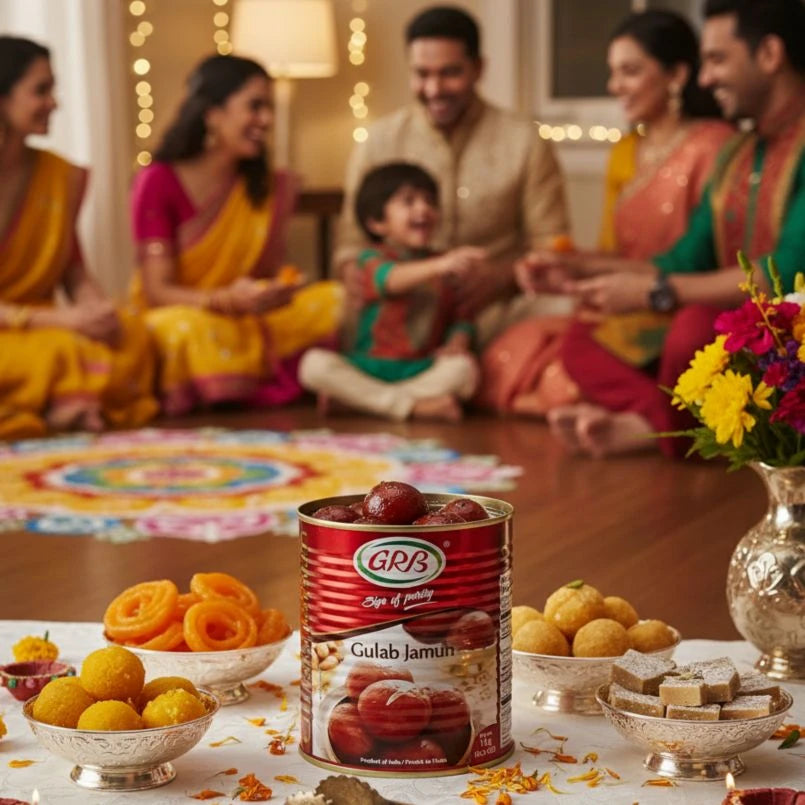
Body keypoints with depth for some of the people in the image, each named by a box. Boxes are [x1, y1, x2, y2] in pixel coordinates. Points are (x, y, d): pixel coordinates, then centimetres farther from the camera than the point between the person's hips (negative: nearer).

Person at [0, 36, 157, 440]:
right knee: (59, 351, -37)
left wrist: (99, 310, -13)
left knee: (131, 336, -24)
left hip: (38, 327, 5)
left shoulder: (63, 177, 7)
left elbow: (74, 271, 11)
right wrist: (60, 319, -24)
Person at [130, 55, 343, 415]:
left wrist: (271, 295, -19)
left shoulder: (270, 187, 6)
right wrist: (228, 299, -32)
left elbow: (266, 276, 5)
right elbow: (157, 291, -15)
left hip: (247, 320, 5)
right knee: (190, 331, -40)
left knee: (336, 302, -15)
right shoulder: (158, 182, -11)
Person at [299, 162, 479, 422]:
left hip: (422, 371, 3)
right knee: (314, 364, -28)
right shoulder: (373, 259, -2)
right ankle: (412, 406, -32)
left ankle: (367, 400, -27)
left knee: (464, 367, -28)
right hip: (369, 368, -2)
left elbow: (458, 318, 11)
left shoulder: (443, 268, 12)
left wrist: (456, 342, -13)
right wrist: (438, 266, -42)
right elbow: (389, 279, -26)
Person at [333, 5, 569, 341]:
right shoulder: (376, 143, 7)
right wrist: (354, 271, -14)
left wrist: (503, 276, -19)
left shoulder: (525, 143, 2)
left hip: (491, 313, 0)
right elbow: (352, 244, 11)